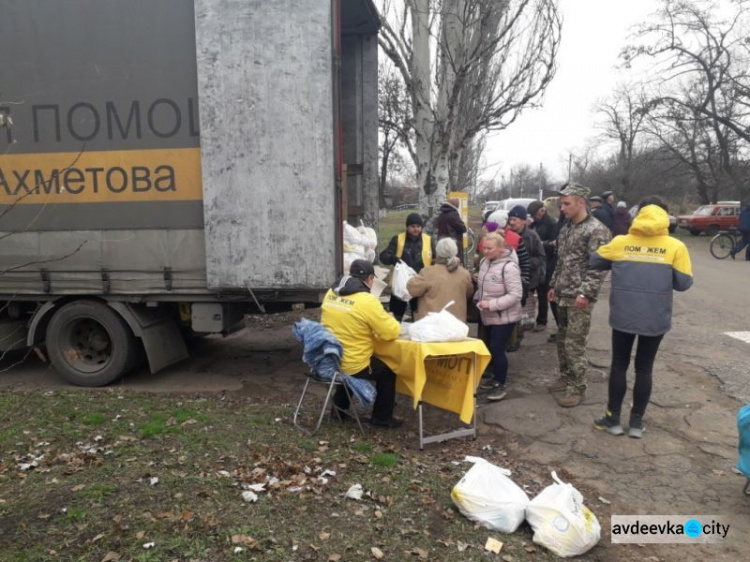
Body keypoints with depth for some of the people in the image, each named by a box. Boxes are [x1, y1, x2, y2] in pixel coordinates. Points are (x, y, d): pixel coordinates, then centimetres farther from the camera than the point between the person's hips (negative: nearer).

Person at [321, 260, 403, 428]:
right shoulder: (367, 301, -20)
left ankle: (339, 407, 42)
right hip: (353, 366, -7)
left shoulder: (330, 294, 1)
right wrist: (390, 320, 7)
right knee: (387, 371, 18)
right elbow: (391, 332, -15)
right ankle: (381, 417, 25)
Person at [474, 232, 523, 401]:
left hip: (504, 317, -8)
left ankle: (500, 384, 10)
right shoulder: (484, 262, 2)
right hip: (489, 316, 8)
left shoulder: (508, 267, -22)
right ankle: (496, 377, 35)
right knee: (491, 348, 17)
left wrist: (491, 304, -27)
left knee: (497, 349, -6)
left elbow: (515, 295, -25)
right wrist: (478, 298, 2)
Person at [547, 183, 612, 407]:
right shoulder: (566, 227, 13)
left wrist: (585, 293, -23)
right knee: (562, 340, 16)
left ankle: (577, 388, 8)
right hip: (563, 295, 8)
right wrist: (554, 285, 19)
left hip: (579, 298, -8)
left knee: (574, 343, -4)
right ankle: (566, 377, 31)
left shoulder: (596, 230, -13)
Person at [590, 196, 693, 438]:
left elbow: (594, 262, 9)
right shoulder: (675, 247, -5)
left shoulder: (620, 242, -2)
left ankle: (613, 418, 18)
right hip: (655, 318, 0)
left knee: (619, 365, 12)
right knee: (644, 368, 12)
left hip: (623, 316, 0)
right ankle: (636, 422, 20)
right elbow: (683, 283, -4)